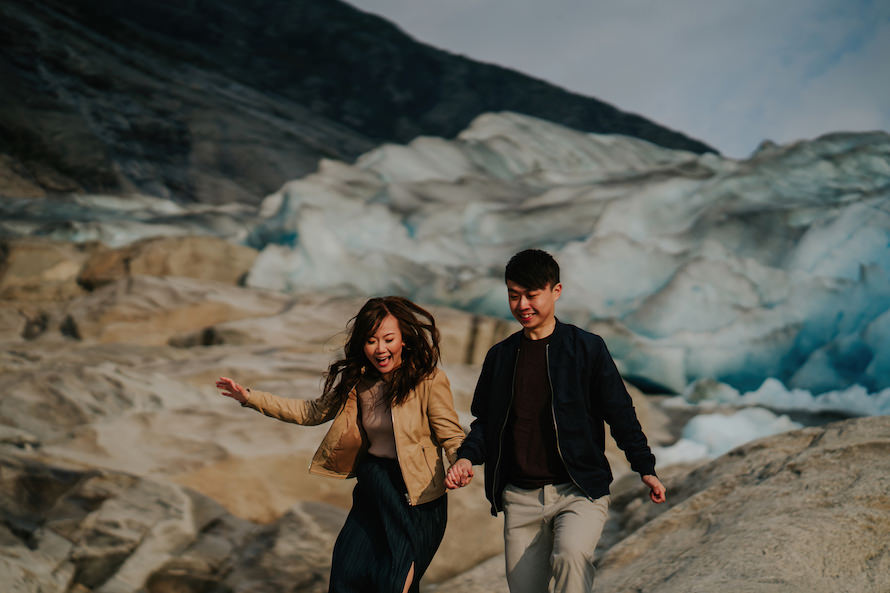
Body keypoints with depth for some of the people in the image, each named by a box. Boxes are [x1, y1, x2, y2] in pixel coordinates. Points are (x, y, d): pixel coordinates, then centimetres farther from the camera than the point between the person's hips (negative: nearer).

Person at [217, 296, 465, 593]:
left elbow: (451, 436, -9)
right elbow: (313, 412, 17)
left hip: (417, 500, -6)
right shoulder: (356, 381, 5)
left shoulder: (429, 381, -12)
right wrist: (251, 398, 14)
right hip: (371, 491, 6)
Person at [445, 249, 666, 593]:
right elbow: (485, 420, 18)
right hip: (520, 498, 4)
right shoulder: (500, 356, 11)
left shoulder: (586, 348, 0)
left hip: (579, 491, -4)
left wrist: (645, 468, -1)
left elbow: (619, 412, 4)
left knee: (570, 555, -32)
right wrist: (467, 457, -1)